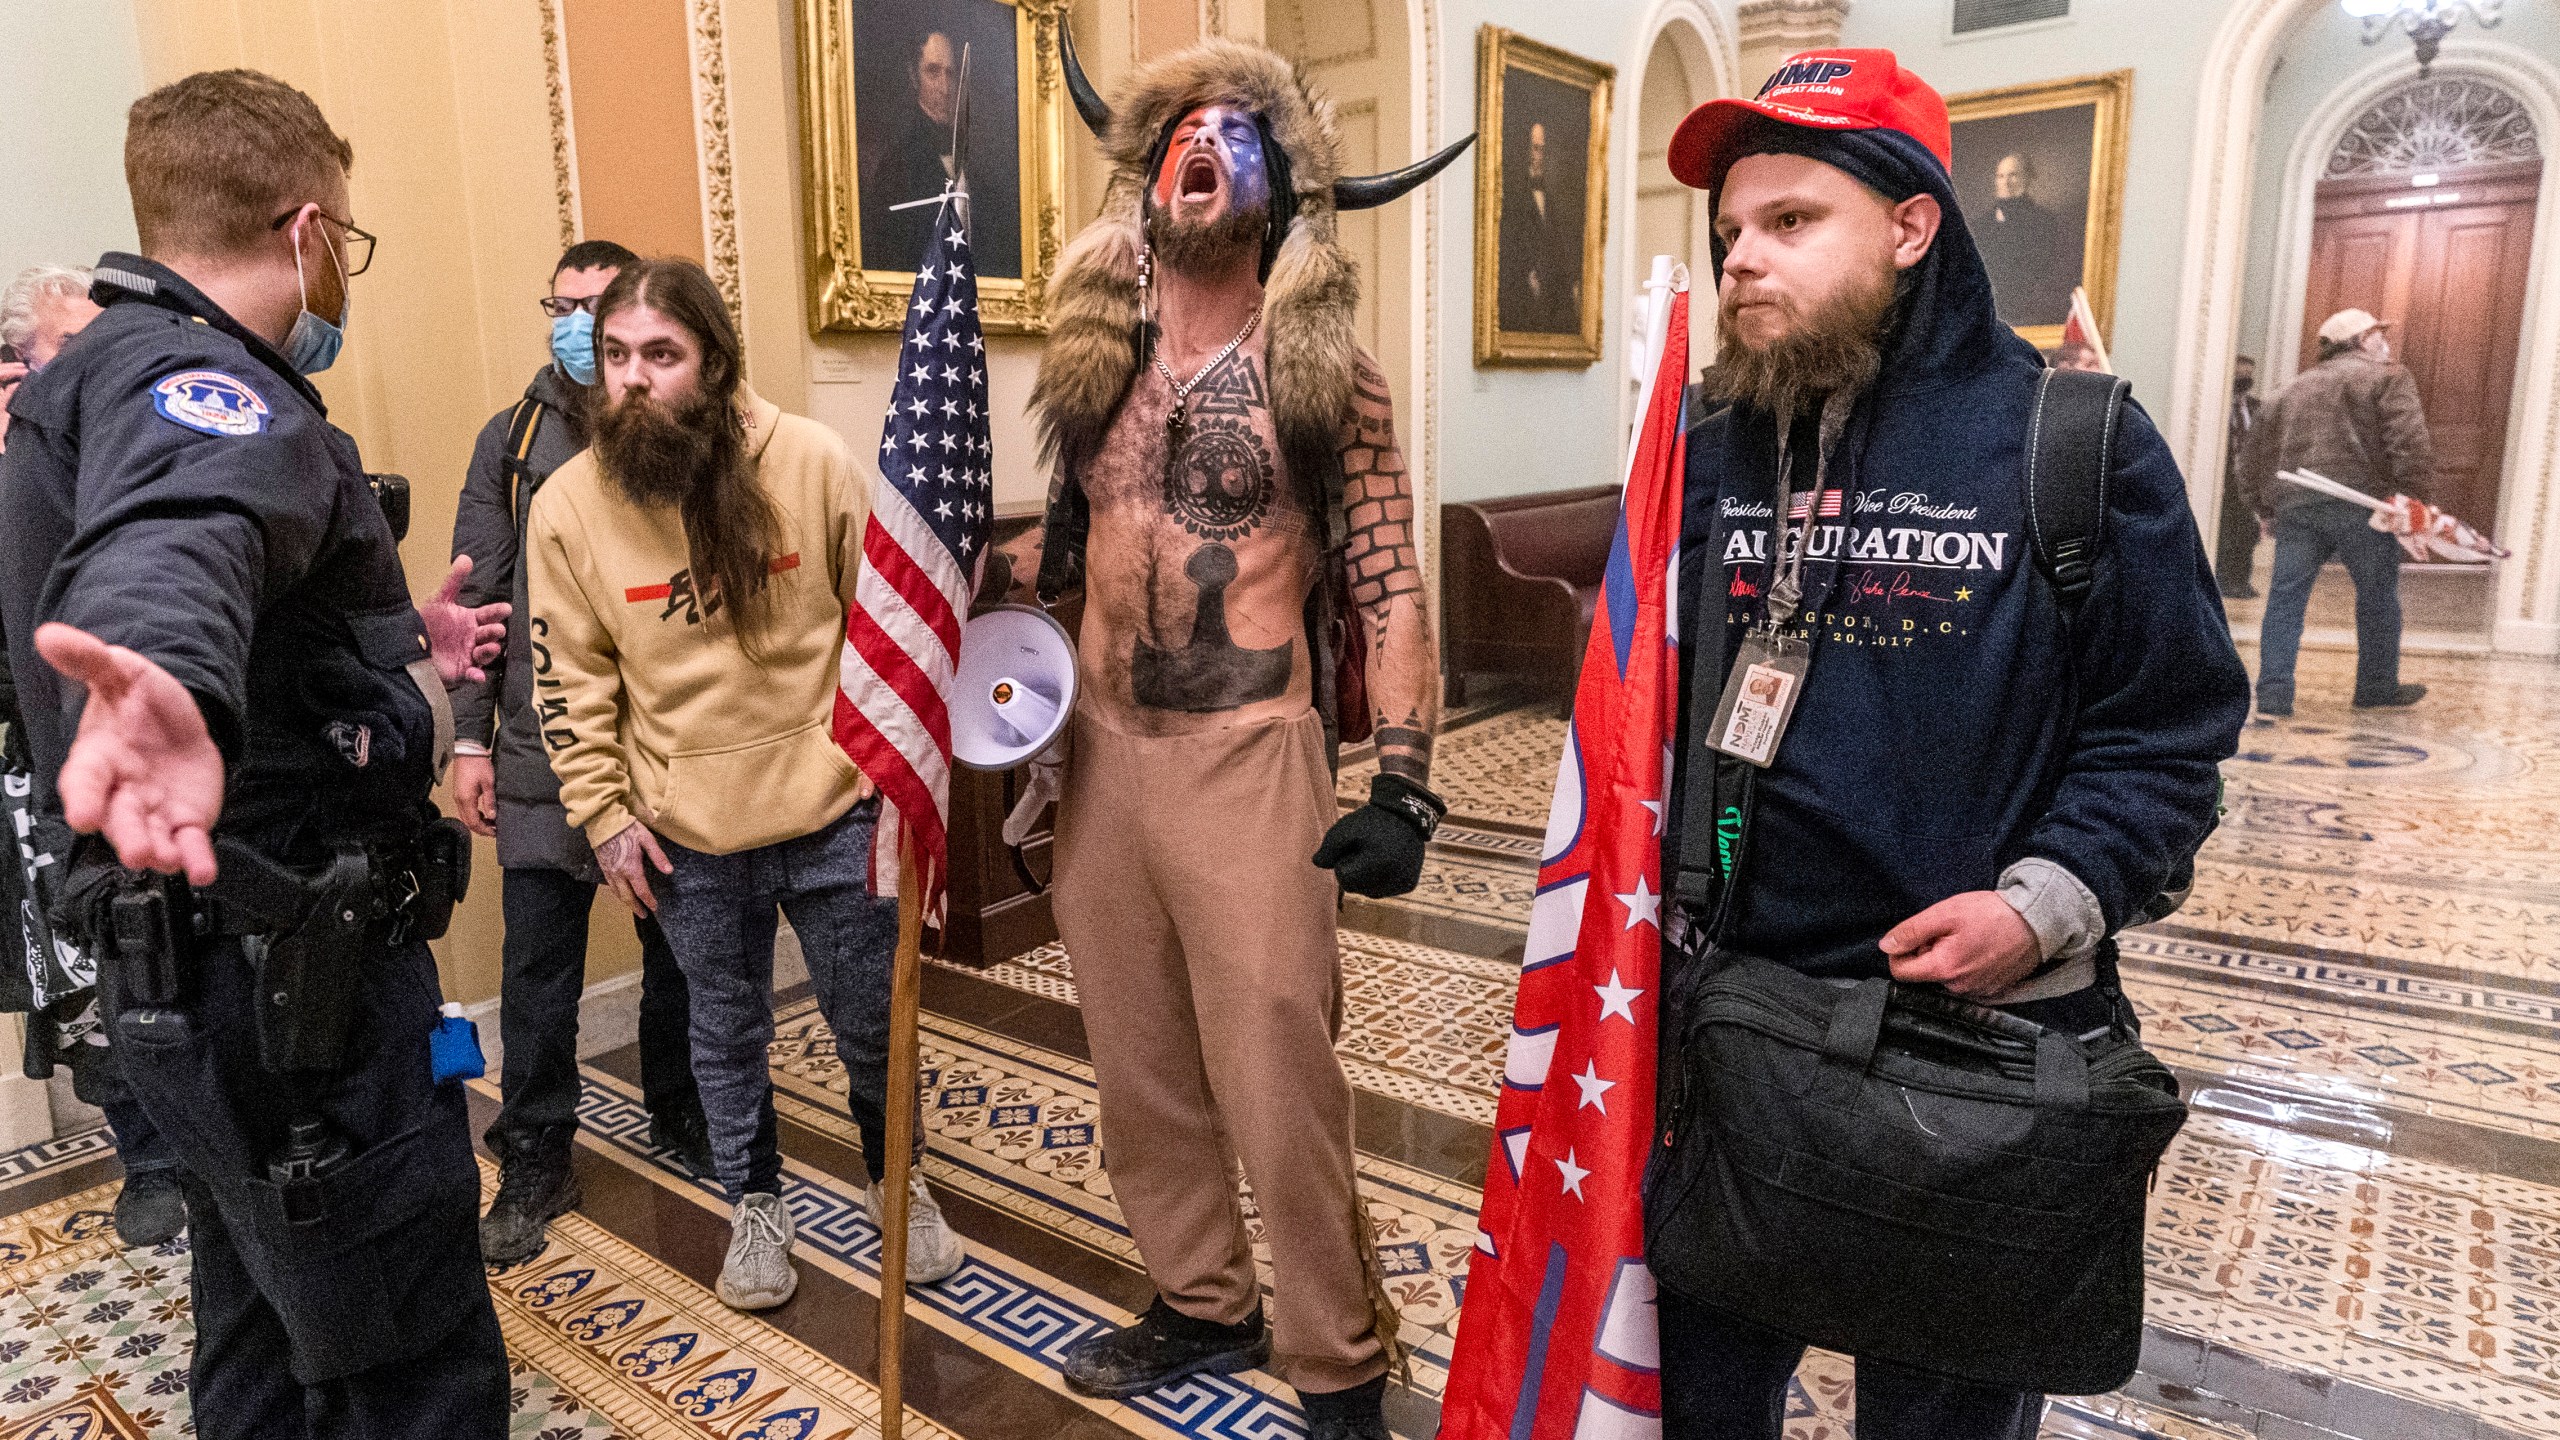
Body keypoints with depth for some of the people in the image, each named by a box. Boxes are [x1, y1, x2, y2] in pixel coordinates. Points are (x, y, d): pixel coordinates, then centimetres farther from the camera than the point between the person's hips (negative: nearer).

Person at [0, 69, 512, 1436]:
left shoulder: (122, 366, 17)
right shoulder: (195, 377, -16)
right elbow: (171, 543, -41)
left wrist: (397, 646, 36)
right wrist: (173, 679, -61)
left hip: (223, 962, 11)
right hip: (288, 971, -11)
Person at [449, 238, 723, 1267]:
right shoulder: (513, 439, 5)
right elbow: (478, 597, 5)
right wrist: (470, 737, 0)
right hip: (543, 756, 1)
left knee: (680, 949, 14)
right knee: (539, 970, 6)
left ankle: (681, 1116, 35)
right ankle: (535, 1163, 23)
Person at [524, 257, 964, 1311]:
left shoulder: (811, 461, -11)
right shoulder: (568, 504, -7)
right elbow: (573, 678, 2)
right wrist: (605, 815, 0)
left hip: (832, 807, -1)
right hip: (688, 833, 1)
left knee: (871, 1021, 14)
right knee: (727, 1032, 18)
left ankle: (897, 1181, 40)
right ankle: (755, 1206, 41)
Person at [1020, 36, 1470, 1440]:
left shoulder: (1325, 375, -3)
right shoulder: (1092, 366, 10)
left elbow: (1389, 589, -7)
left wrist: (1403, 789, -15)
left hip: (1248, 760, -5)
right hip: (1099, 751, 5)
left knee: (1278, 1078, 0)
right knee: (1138, 1062, 14)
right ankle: (1200, 1304, 36)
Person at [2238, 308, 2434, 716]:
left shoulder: (2292, 389, 23)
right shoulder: (2388, 378, 6)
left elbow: (2257, 456, 21)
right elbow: (2411, 441, -9)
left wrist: (2266, 508, 25)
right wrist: (2417, 497, -9)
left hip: (2294, 504, 4)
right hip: (2359, 502, -4)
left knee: (2286, 598, 3)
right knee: (2378, 597, 11)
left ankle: (2273, 695, -5)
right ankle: (2376, 689, 21)